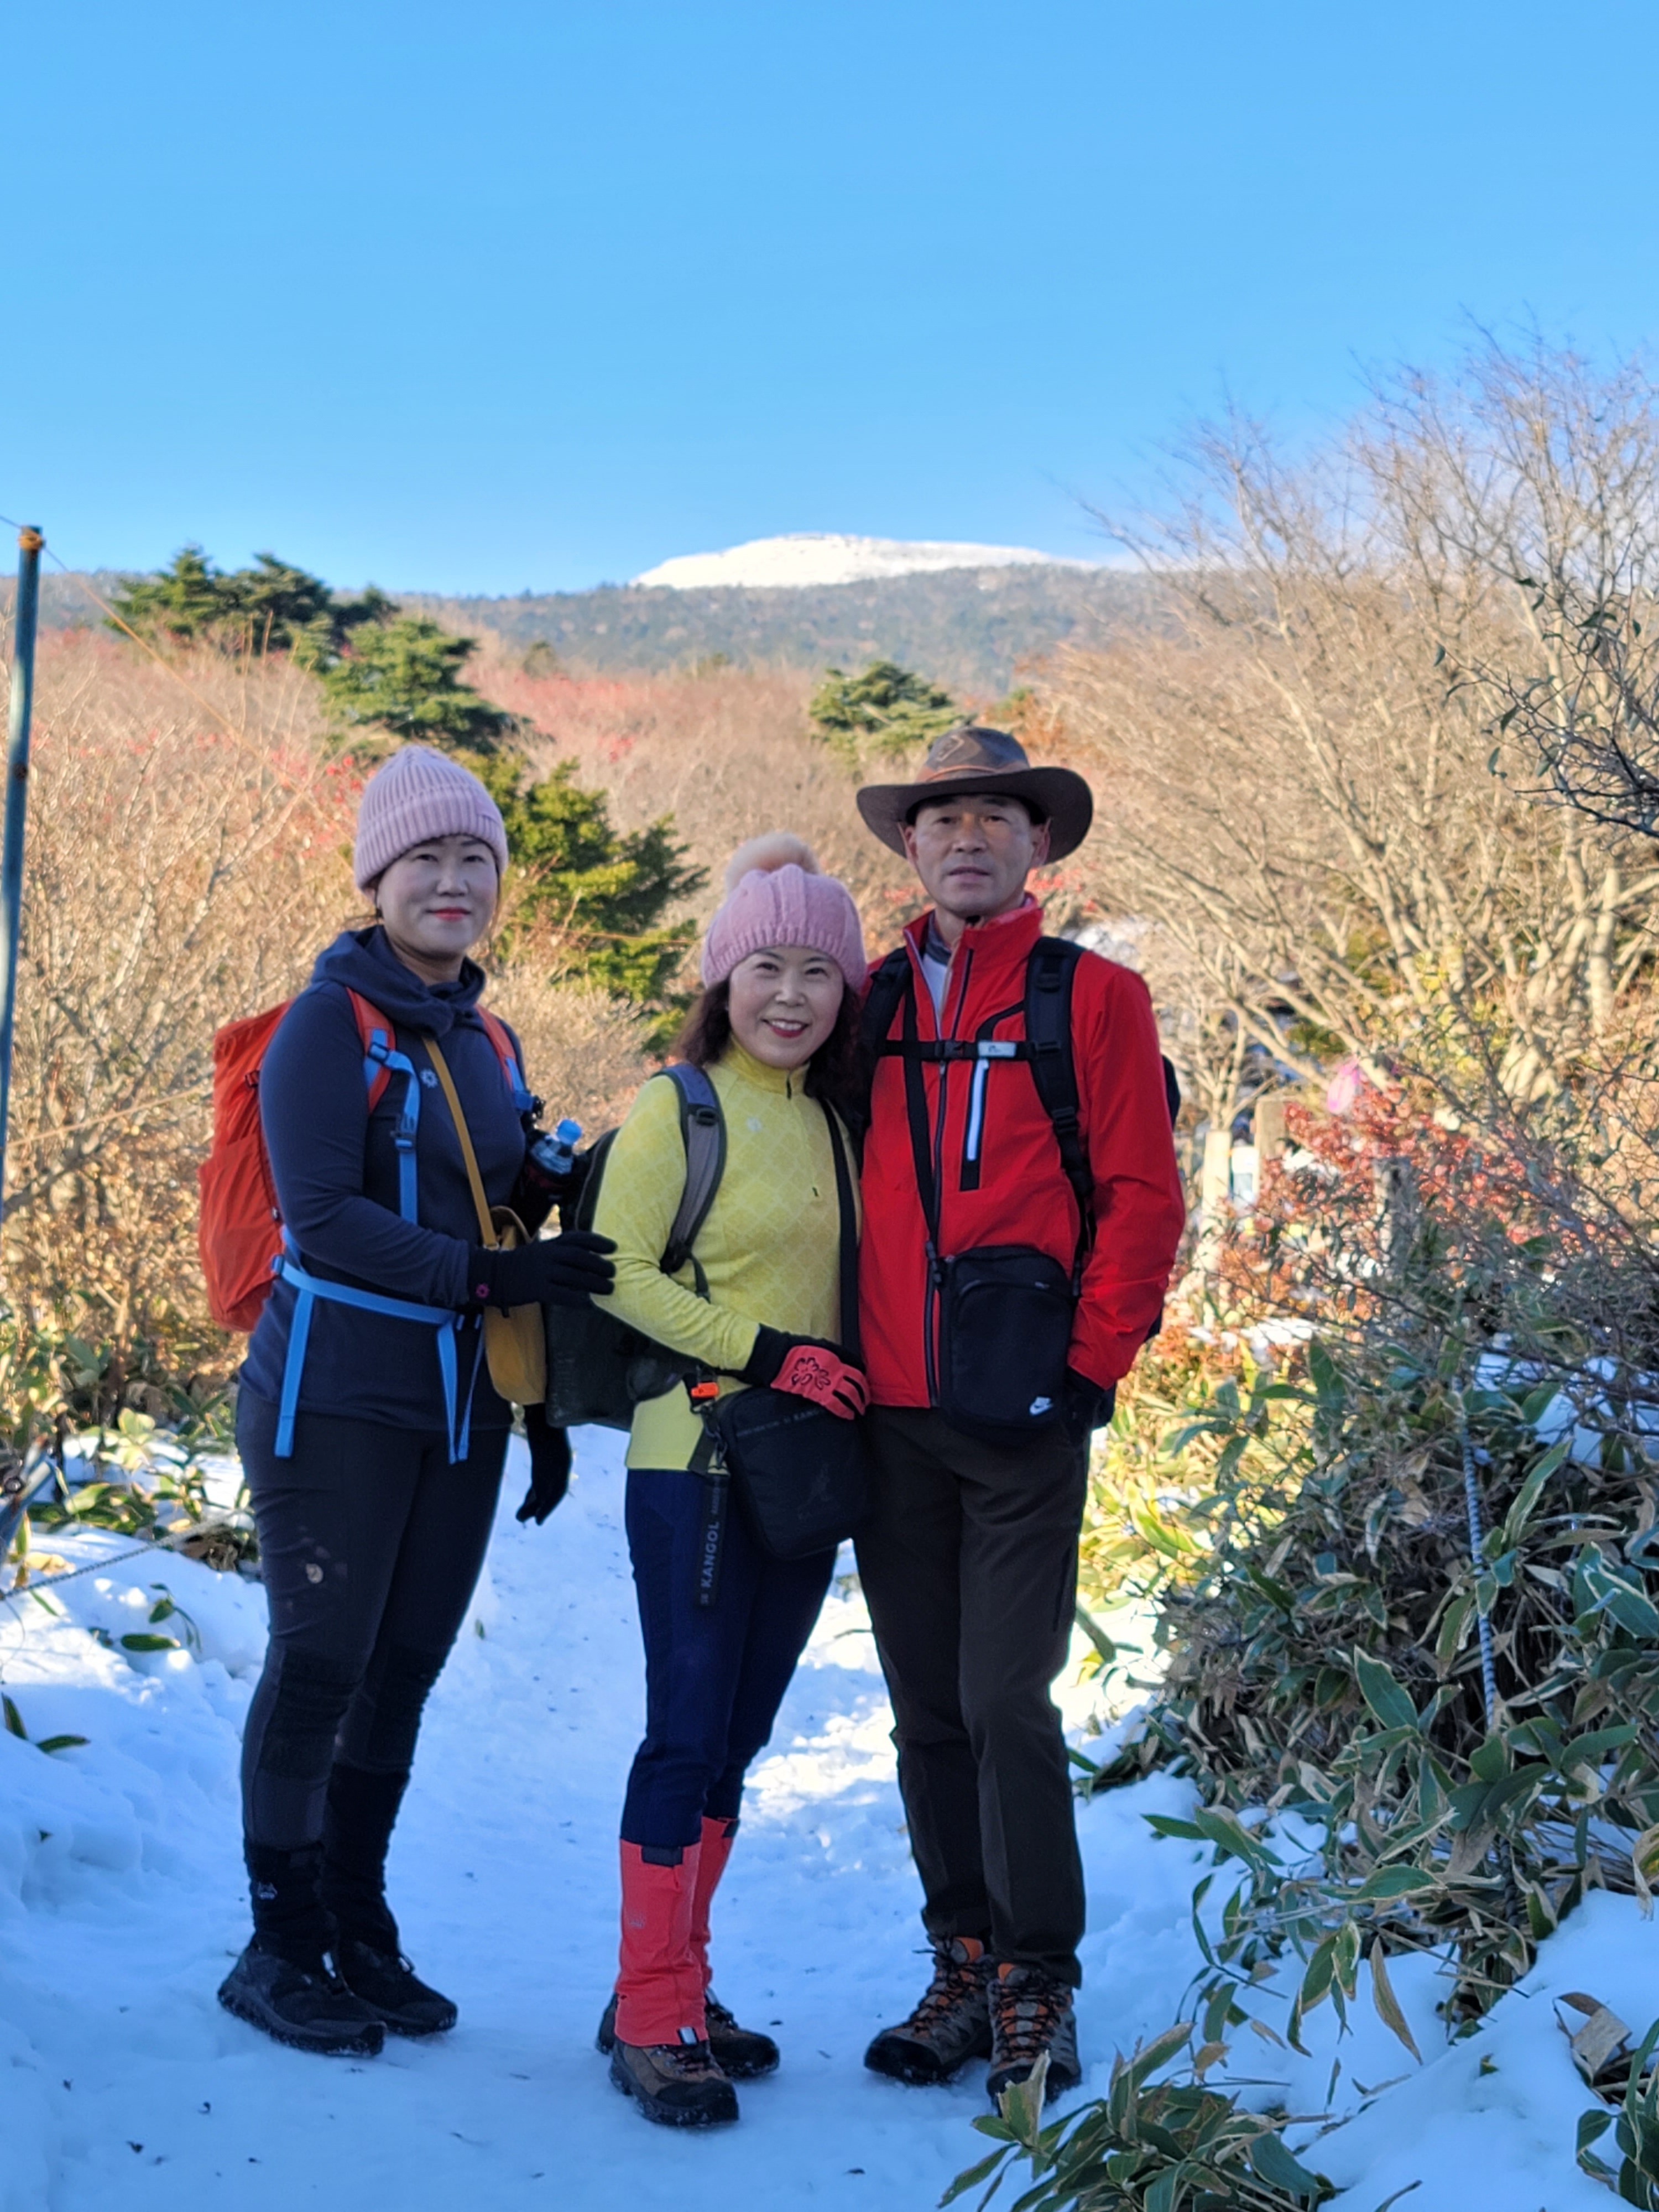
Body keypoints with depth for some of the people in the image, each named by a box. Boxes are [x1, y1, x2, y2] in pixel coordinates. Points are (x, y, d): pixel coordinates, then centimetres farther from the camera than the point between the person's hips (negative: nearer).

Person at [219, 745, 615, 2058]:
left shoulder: (486, 1045, 14)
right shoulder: (331, 1024, -7)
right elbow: (324, 1218, -16)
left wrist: (545, 1411, 16)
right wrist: (491, 1276, -24)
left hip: (458, 1409, 7)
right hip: (337, 1401, -6)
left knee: (405, 1671, 11)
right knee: (320, 1666, -1)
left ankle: (358, 1936, 24)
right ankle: (280, 1951, 12)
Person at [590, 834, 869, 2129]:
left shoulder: (832, 1123, 12)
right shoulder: (678, 1109, -6)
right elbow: (618, 1273, -13)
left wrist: (850, 1394, 4)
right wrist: (767, 1357, -16)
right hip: (697, 1465, -6)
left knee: (736, 1742, 11)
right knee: (687, 1734, -5)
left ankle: (682, 1994, 22)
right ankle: (648, 2022, 4)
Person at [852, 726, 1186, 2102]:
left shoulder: (1093, 998, 1)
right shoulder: (871, 1005, 13)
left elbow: (1143, 1197, -2)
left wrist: (1089, 1364, -9)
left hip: (1022, 1419, -4)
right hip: (892, 1417, 4)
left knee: (1007, 1705, -5)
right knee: (928, 1715, 10)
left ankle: (1038, 1990, 10)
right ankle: (965, 1969, 22)